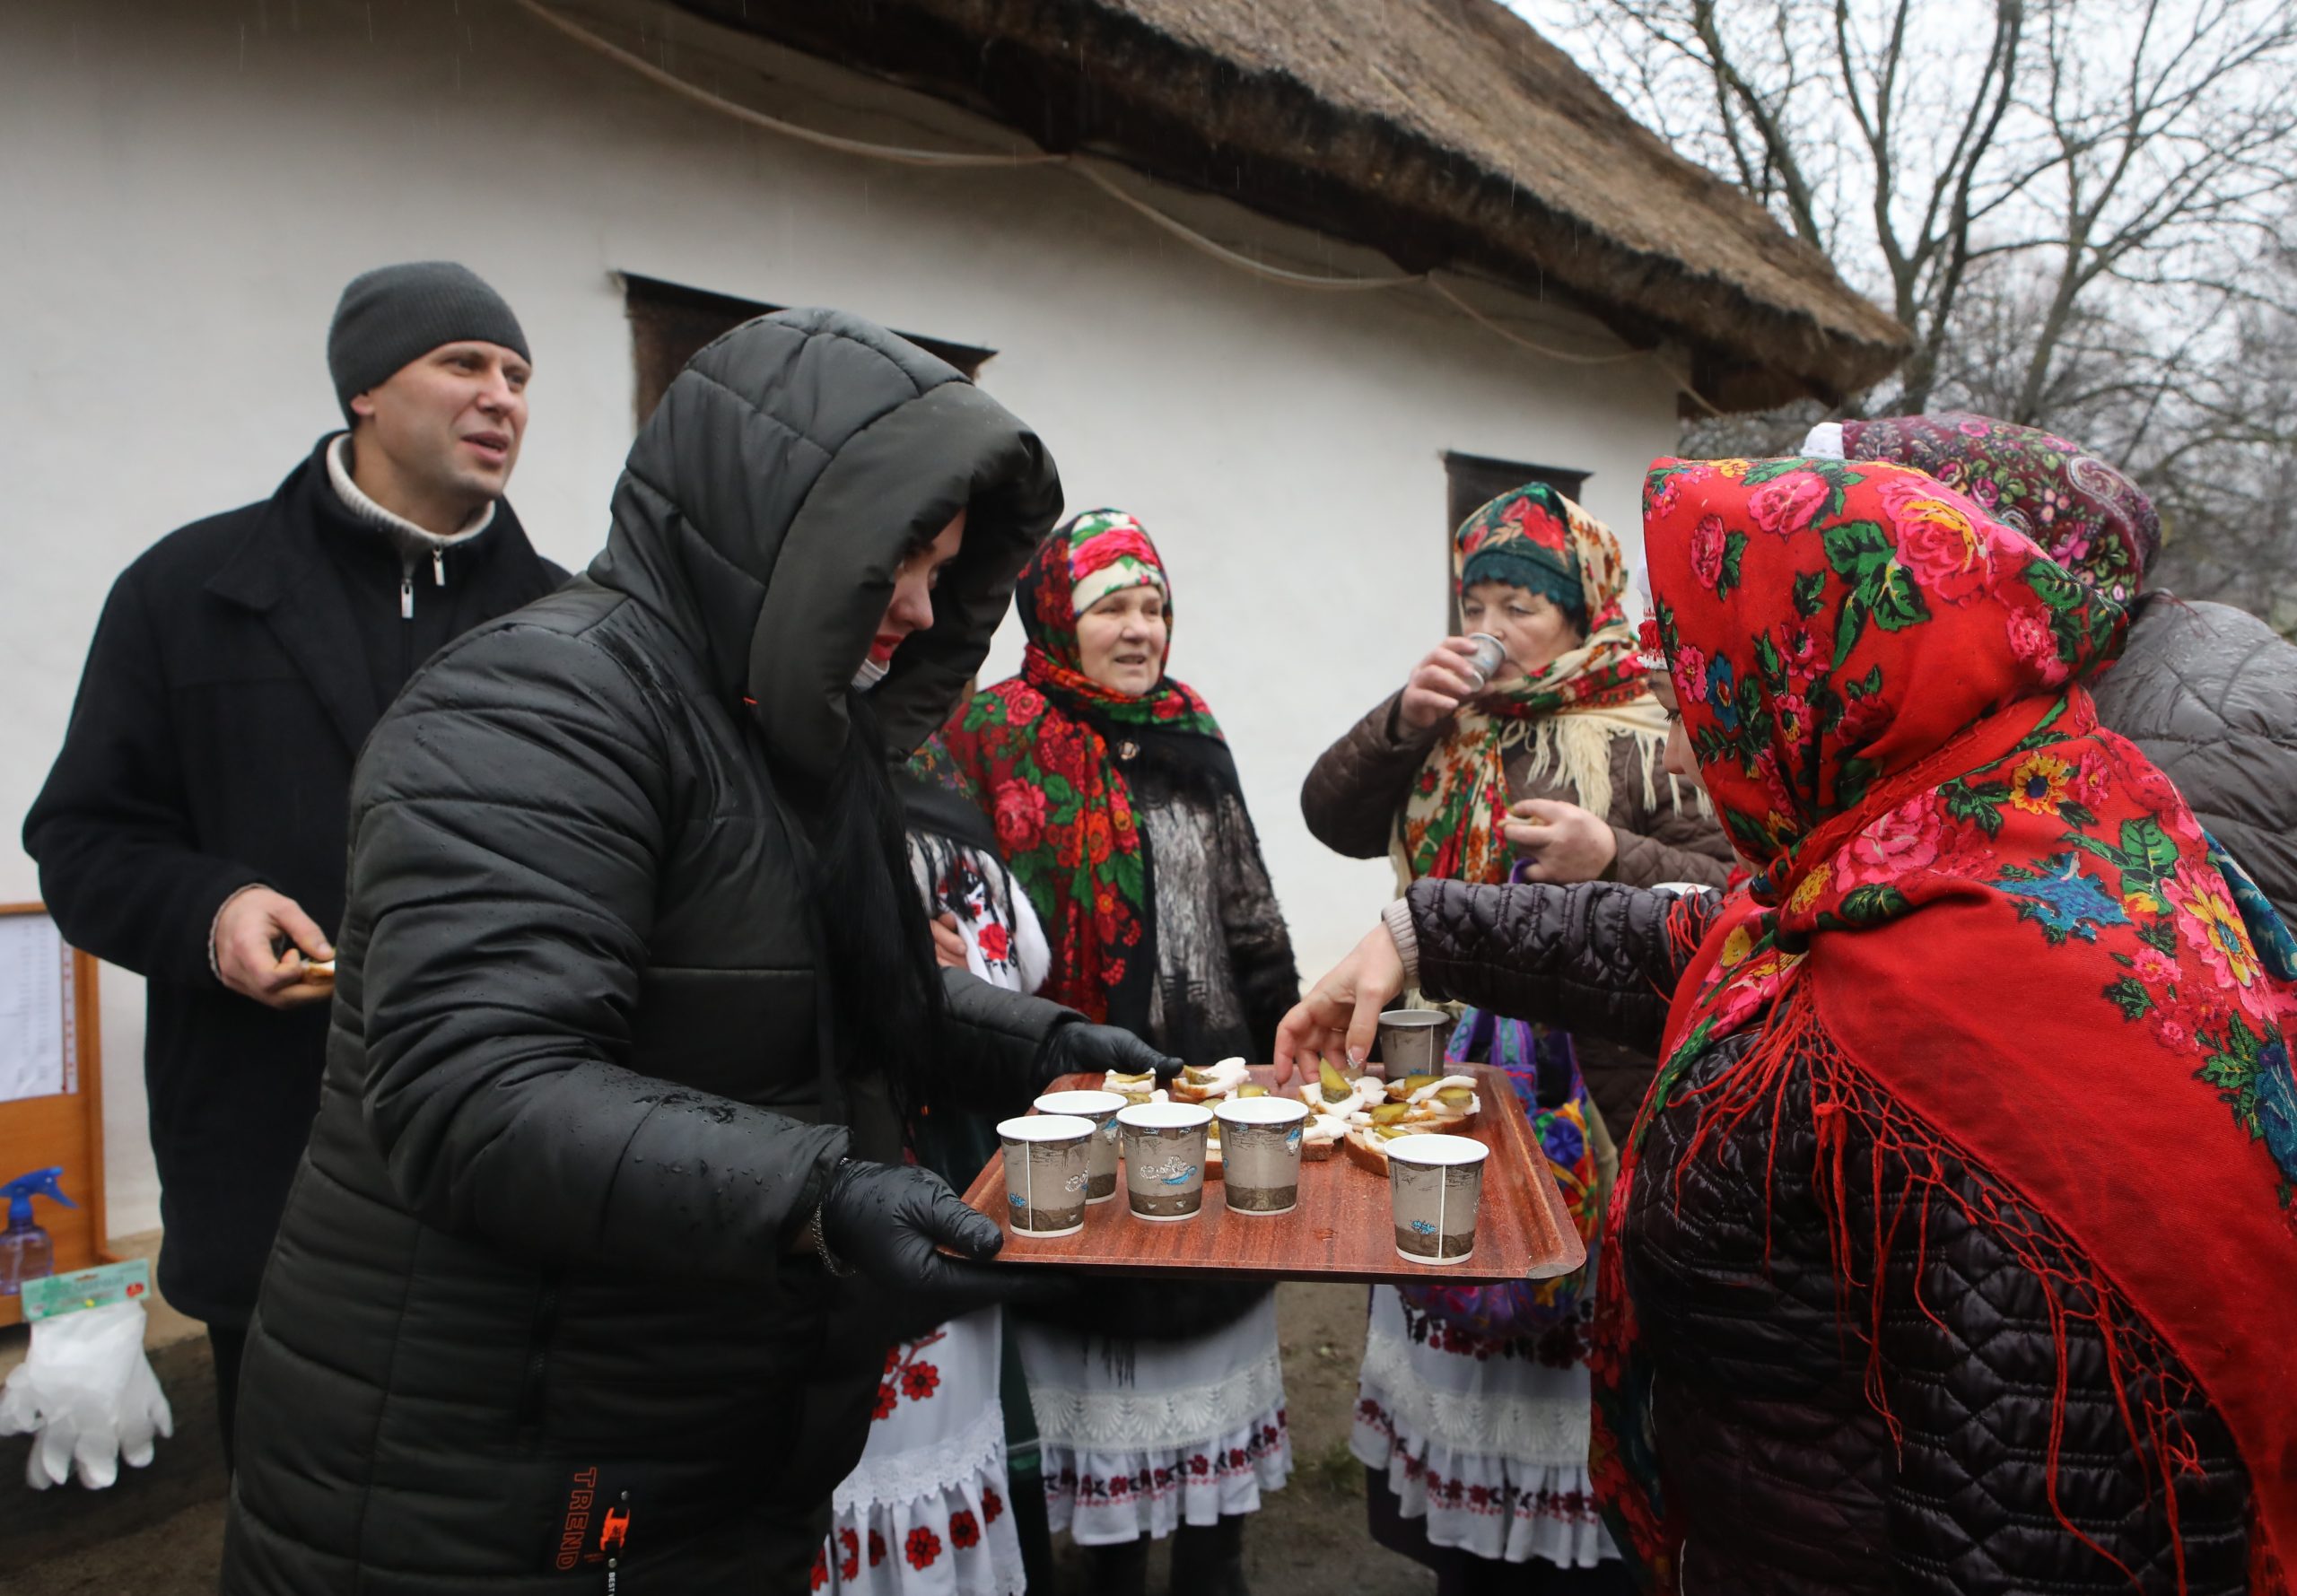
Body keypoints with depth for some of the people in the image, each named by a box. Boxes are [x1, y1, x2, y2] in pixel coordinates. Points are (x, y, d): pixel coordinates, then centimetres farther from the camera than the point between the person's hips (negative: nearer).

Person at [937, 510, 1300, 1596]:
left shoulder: (1190, 734, 9)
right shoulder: (996, 736, -7)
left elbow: (1247, 912, 14)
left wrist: (1283, 1041, 13)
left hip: (1212, 1085, 5)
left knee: (1214, 1324, 14)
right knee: (1108, 1321, 8)